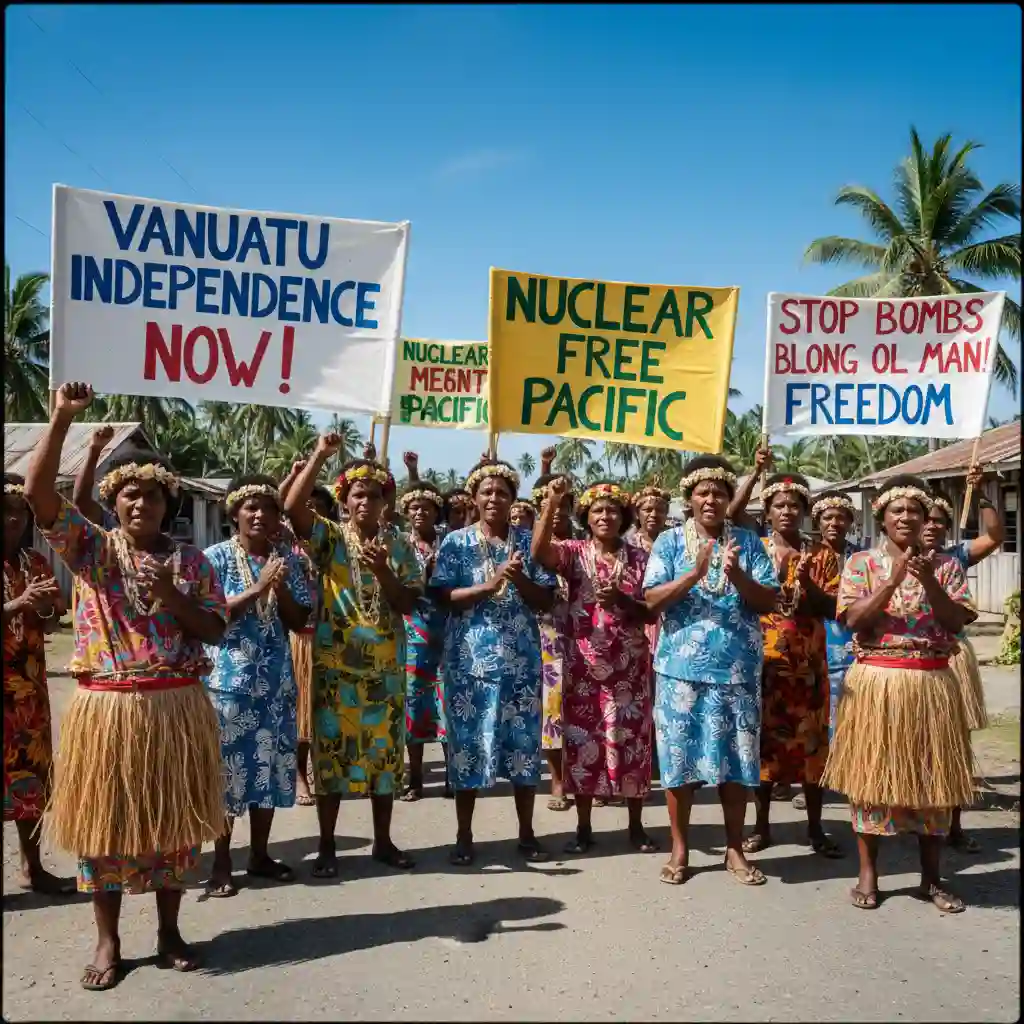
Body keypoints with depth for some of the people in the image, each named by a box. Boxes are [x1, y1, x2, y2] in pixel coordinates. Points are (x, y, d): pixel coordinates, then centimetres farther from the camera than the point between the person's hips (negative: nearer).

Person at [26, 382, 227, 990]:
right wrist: (63, 417, -19)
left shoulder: (192, 562, 5)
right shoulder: (92, 548, 2)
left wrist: (174, 599, -15)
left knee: (172, 816, 9)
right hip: (107, 706, -1)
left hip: (177, 707, 1)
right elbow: (38, 492, -12)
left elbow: (216, 631, 2)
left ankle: (169, 931, 25)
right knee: (105, 818, 6)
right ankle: (108, 941, 21)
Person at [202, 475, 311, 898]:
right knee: (226, 766, 0)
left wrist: (281, 589, -12)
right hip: (228, 679, -4)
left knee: (271, 765, 9)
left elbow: (300, 622, 5)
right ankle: (221, 864, 12)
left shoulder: (287, 561, 6)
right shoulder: (216, 557, -4)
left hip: (276, 680, 4)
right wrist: (258, 588, -21)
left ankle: (260, 855, 24)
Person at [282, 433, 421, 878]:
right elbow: (292, 507, -19)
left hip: (384, 665, 3)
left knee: (384, 750, 9)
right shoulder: (329, 537, -1)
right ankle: (327, 846, 15)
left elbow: (408, 604, -1)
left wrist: (382, 571, -17)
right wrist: (320, 455, -23)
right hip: (334, 663, -2)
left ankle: (383, 841, 23)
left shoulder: (399, 547, 6)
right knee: (332, 750, 3)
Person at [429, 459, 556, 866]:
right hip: (470, 658, -1)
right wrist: (489, 585, -17)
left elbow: (546, 601, 4)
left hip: (520, 659, 2)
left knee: (524, 741, 6)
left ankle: (526, 833, 20)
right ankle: (464, 836, 14)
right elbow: (443, 597, -7)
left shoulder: (528, 541, 7)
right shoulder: (456, 542, 3)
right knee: (468, 740, 2)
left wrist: (519, 579, -14)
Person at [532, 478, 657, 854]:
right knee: (583, 740, 5)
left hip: (629, 665, 1)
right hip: (583, 664, -1)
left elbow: (651, 614, 1)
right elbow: (538, 552, -22)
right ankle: (583, 826, 17)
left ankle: (636, 825, 20)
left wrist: (621, 600, -18)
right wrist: (551, 503, -30)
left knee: (632, 739, 6)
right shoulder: (573, 552, 0)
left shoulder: (639, 557, 3)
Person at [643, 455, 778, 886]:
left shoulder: (748, 542, 6)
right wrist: (695, 573, -19)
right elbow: (652, 600, -7)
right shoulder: (670, 541, 2)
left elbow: (769, 601, 1)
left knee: (736, 760, 8)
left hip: (738, 670, 2)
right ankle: (679, 849, 18)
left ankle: (735, 849, 22)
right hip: (682, 669, -1)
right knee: (680, 757, 4)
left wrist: (737, 576, -16)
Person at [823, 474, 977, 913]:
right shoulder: (861, 562, 2)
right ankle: (868, 874, 15)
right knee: (872, 774, 2)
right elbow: (853, 620, -9)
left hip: (931, 685, 2)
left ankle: (932, 878, 21)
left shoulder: (945, 564, 7)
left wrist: (930, 583, -16)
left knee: (931, 777, 7)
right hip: (876, 683, -2)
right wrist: (893, 580, -18)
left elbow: (959, 621, -2)